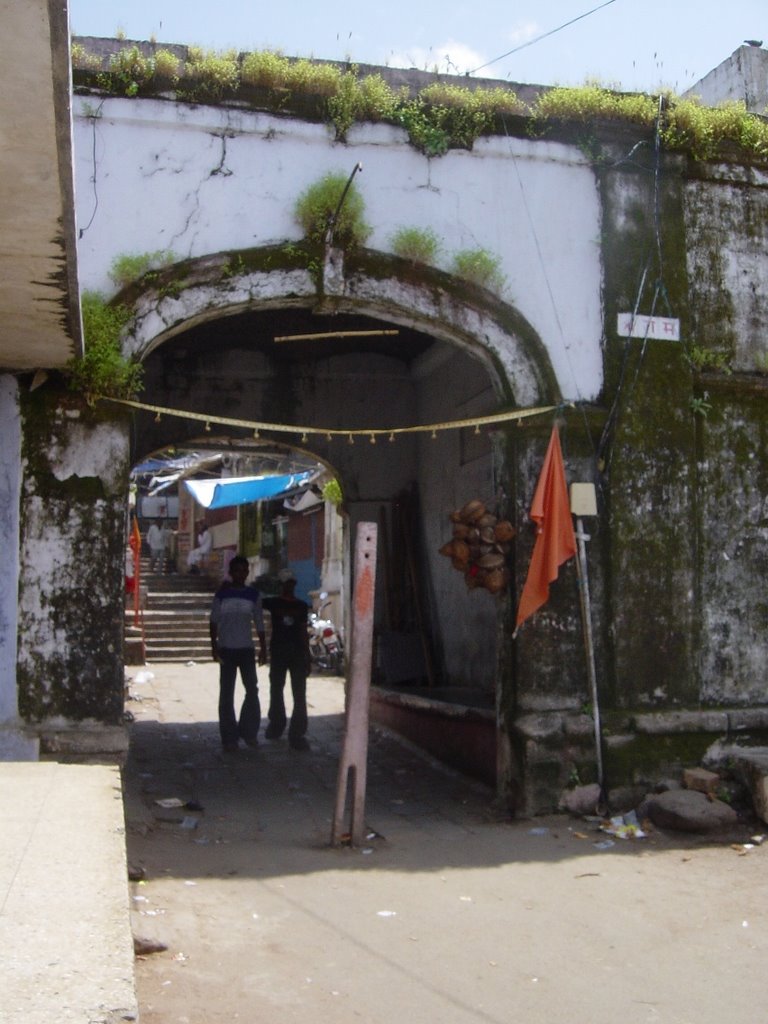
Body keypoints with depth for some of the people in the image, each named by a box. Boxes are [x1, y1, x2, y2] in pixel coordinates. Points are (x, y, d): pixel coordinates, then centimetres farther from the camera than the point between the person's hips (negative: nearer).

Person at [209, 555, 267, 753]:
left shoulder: (253, 594, 4)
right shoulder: (222, 593, 0)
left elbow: (259, 623, 7)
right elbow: (214, 621, 1)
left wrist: (263, 648, 4)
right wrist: (214, 645, -8)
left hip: (246, 649, 2)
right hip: (226, 649, -2)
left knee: (252, 690, 2)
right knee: (227, 694, 2)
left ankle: (248, 731, 19)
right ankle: (229, 738, 8)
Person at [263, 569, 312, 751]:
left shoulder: (302, 606, 8)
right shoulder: (273, 603, 2)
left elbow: (303, 632, 10)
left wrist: (307, 656, 7)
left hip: (298, 653, 1)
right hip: (277, 652, 0)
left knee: (300, 695, -6)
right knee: (276, 690, 13)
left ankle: (297, 735, -4)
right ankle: (276, 726, 33)